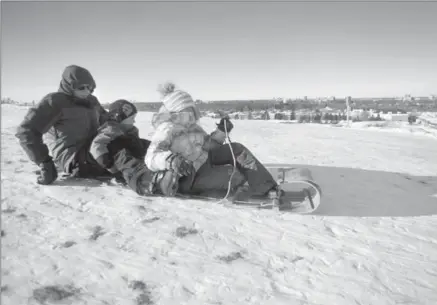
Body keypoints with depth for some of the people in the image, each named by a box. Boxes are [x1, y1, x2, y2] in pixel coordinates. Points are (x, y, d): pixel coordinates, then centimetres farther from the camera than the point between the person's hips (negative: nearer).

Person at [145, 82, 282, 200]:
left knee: (236, 149, -10)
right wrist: (171, 160, -50)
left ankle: (266, 188, -9)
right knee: (237, 176, -23)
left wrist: (221, 131, -5)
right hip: (190, 179, -8)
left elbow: (208, 145, 12)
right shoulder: (166, 130, -20)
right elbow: (151, 158, -29)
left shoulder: (191, 126, 4)